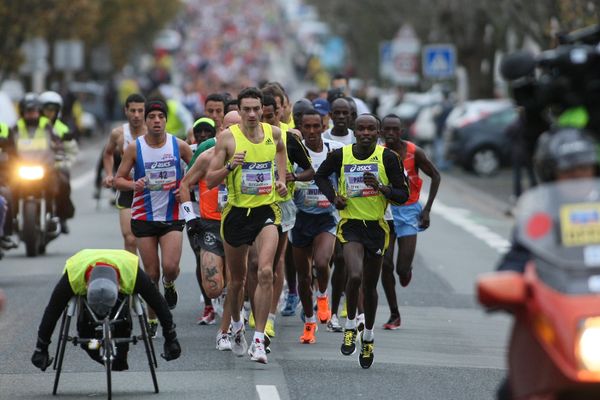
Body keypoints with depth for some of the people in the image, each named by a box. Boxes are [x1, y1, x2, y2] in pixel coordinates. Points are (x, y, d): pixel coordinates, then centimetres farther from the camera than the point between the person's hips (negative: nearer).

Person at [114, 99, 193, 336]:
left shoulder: (179, 146, -3)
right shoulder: (135, 148, -3)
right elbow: (118, 180, 1)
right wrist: (133, 184, -20)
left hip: (172, 216, 0)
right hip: (144, 216, 0)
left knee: (170, 266, -17)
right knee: (151, 273, 2)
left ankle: (169, 285, 20)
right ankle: (152, 318, 19)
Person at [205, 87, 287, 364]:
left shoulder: (274, 133, 1)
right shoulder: (228, 137, -7)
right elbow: (210, 180, -6)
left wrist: (281, 179, 13)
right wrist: (230, 166, -23)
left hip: (266, 210, 1)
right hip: (237, 213, 0)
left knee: (265, 272, -19)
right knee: (237, 278, 13)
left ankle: (259, 340, -17)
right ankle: (236, 325, 42)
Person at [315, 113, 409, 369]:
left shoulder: (388, 158, -6)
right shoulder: (339, 156, -4)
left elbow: (403, 195, -2)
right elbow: (321, 176, 17)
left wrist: (381, 187, -20)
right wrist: (333, 197, -1)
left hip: (376, 226, 1)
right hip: (350, 225, -1)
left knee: (370, 287, 12)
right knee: (355, 276, -25)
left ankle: (368, 337, 33)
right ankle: (350, 326, -1)